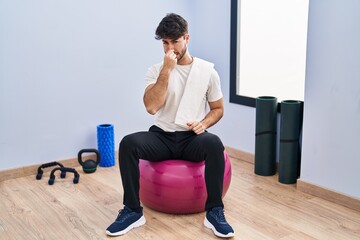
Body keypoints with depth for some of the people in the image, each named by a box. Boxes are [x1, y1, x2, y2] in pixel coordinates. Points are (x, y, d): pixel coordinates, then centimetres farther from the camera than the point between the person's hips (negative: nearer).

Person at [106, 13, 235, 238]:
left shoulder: (207, 70, 0)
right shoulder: (156, 70, -1)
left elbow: (218, 108, 7)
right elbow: (151, 107, -17)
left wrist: (203, 123, -15)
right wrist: (166, 70, -21)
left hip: (192, 138, -1)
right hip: (162, 136, 1)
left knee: (214, 143, -37)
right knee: (128, 143, -29)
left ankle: (214, 211, -23)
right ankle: (133, 211, -17)